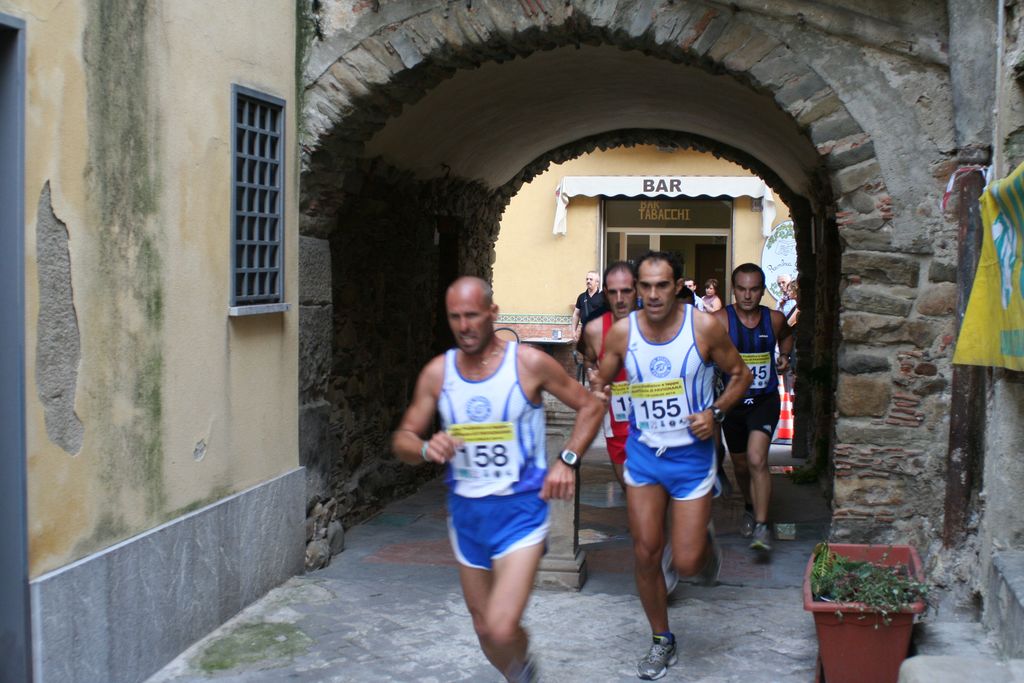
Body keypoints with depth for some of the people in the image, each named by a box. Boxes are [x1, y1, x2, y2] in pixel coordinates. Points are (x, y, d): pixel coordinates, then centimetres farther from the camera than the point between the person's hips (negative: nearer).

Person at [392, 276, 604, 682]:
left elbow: (590, 406, 2)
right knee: (484, 630, 16)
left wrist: (568, 460, -11)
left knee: (502, 629, -19)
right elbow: (403, 439, 5)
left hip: (520, 510, -4)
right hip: (466, 512, 4)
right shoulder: (436, 373, 0)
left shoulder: (530, 364, -9)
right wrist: (426, 448, -18)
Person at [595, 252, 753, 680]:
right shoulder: (622, 332, -6)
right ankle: (661, 641, 26)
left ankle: (704, 540, 35)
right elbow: (600, 385, 8)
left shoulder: (704, 327, -12)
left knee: (687, 563, -4)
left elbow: (740, 374, 1)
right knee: (645, 554, 4)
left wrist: (716, 412, -14)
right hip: (643, 453, 2)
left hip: (692, 455, -2)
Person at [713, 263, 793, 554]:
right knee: (741, 465, 17)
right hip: (732, 401, 1)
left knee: (757, 459, -20)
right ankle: (751, 509, 45)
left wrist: (785, 356, 5)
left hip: (765, 400, -1)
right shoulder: (720, 320, -12)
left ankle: (761, 526, -15)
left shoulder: (774, 319, -2)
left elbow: (786, 335, 22)